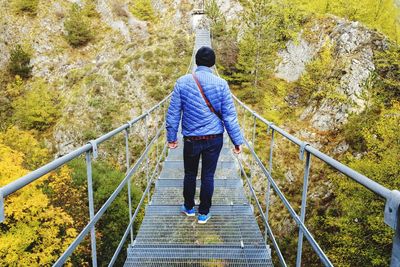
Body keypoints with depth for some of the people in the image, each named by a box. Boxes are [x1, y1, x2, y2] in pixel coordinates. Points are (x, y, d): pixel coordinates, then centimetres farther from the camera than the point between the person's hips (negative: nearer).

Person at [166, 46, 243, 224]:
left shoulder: (182, 82, -5)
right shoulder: (221, 84, -7)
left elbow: (173, 112, -2)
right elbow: (229, 115, -6)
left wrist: (171, 137, 9)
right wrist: (237, 141, 1)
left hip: (191, 139, 0)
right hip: (214, 139, 0)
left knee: (190, 174, 18)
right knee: (208, 176, 11)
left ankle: (189, 208, 36)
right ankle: (203, 213, 24)